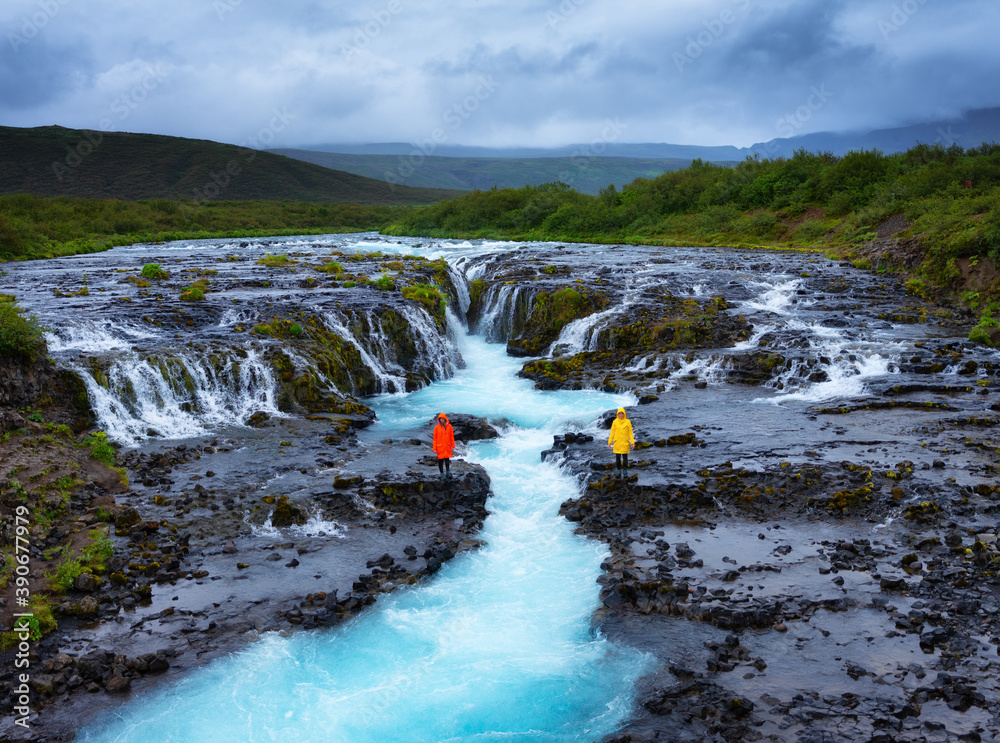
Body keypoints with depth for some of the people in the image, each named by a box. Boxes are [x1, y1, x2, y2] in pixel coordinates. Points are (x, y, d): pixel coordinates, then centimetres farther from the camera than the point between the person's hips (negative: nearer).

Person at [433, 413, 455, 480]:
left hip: (447, 446, 1)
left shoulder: (449, 426, 2)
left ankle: (448, 472, 17)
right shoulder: (436, 427, -3)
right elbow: (435, 438, 0)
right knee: (440, 460, 4)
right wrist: (434, 448, -3)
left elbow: (452, 436, 8)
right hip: (440, 447, -1)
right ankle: (441, 473, 13)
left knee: (447, 459, 2)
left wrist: (453, 445, 5)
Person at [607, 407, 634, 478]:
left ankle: (625, 472, 12)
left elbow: (630, 433, 1)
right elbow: (612, 433, 5)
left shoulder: (628, 422, -1)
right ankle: (618, 472, 15)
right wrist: (609, 442, 0)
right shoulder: (615, 422, 1)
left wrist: (632, 443, -5)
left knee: (625, 458, 3)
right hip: (617, 443, 1)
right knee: (617, 458, 5)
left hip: (625, 443, -1)